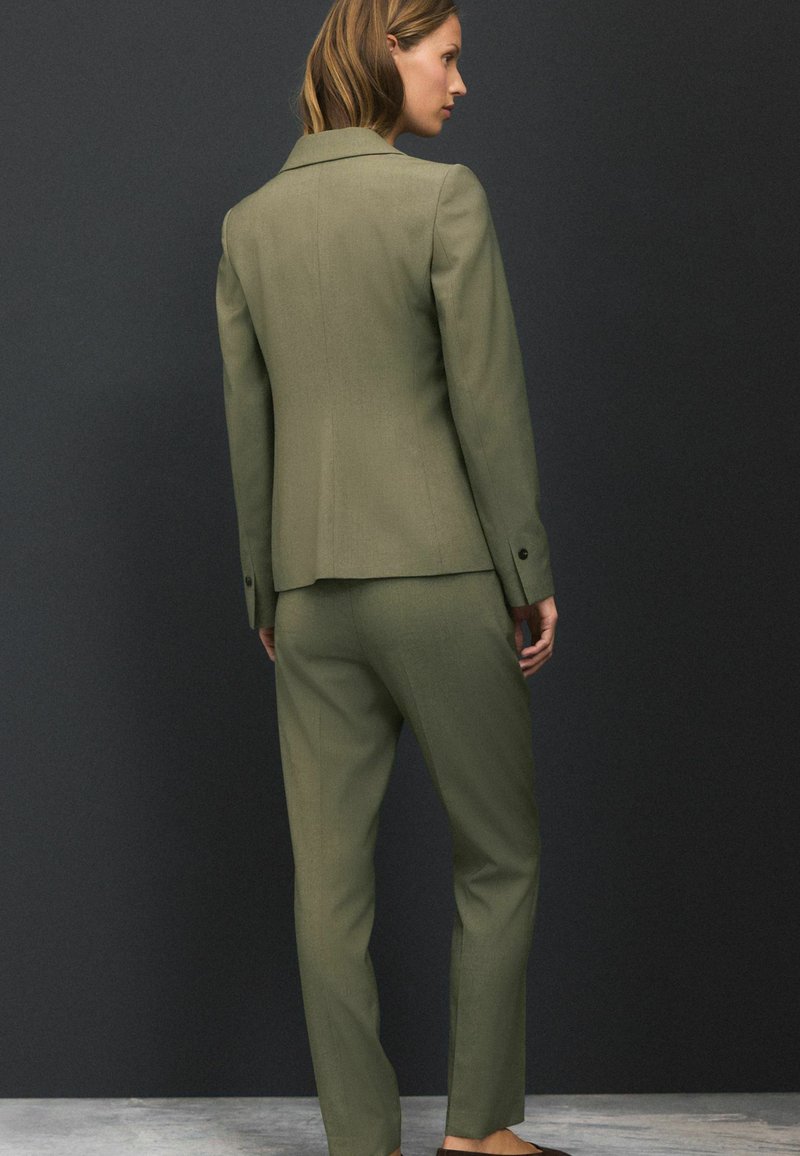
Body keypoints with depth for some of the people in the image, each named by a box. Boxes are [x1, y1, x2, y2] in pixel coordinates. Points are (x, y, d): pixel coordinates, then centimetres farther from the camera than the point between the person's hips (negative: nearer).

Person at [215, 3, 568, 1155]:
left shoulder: (248, 223, 8)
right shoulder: (443, 198, -8)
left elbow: (247, 423, 11)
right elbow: (489, 404, -10)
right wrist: (529, 577, -3)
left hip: (312, 586, 5)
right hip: (439, 574, -5)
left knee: (331, 878, 7)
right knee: (501, 855, 10)